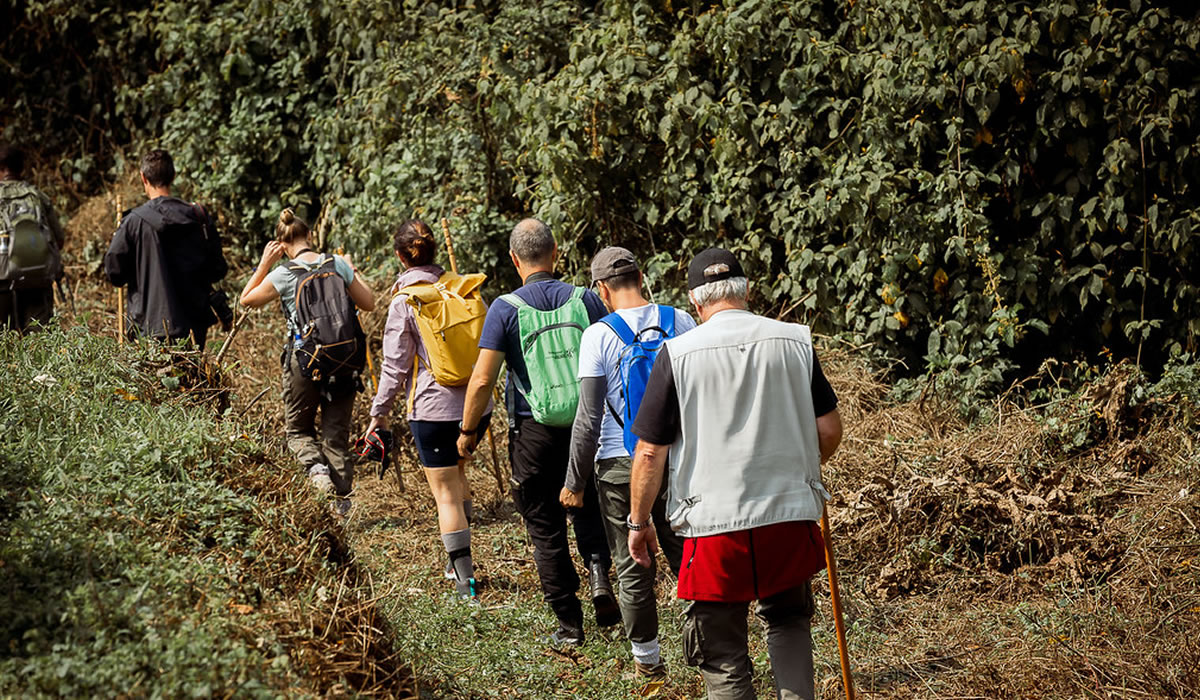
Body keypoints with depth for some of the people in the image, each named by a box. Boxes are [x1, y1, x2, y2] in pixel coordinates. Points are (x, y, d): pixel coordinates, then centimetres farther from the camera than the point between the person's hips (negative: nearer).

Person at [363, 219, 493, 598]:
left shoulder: (404, 300, -8)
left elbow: (395, 363, -7)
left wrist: (380, 411, 3)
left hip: (434, 408, -5)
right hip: (476, 403, 5)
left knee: (446, 495, 2)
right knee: (457, 471, 27)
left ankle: (465, 578, 0)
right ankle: (459, 562, 31)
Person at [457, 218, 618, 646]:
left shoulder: (506, 309, -9)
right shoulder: (586, 301, -2)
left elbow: (482, 380, -12)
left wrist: (468, 430, 2)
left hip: (533, 432, -2)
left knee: (546, 529, 8)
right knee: (589, 506, 25)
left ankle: (569, 624, 9)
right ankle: (599, 574, 0)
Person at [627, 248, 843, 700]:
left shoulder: (677, 354, -5)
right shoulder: (796, 341, 1)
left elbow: (650, 453, -3)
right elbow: (829, 430, 7)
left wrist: (639, 522, 10)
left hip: (713, 523, -3)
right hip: (791, 515, 3)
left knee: (722, 652, 8)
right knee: (788, 619, 27)